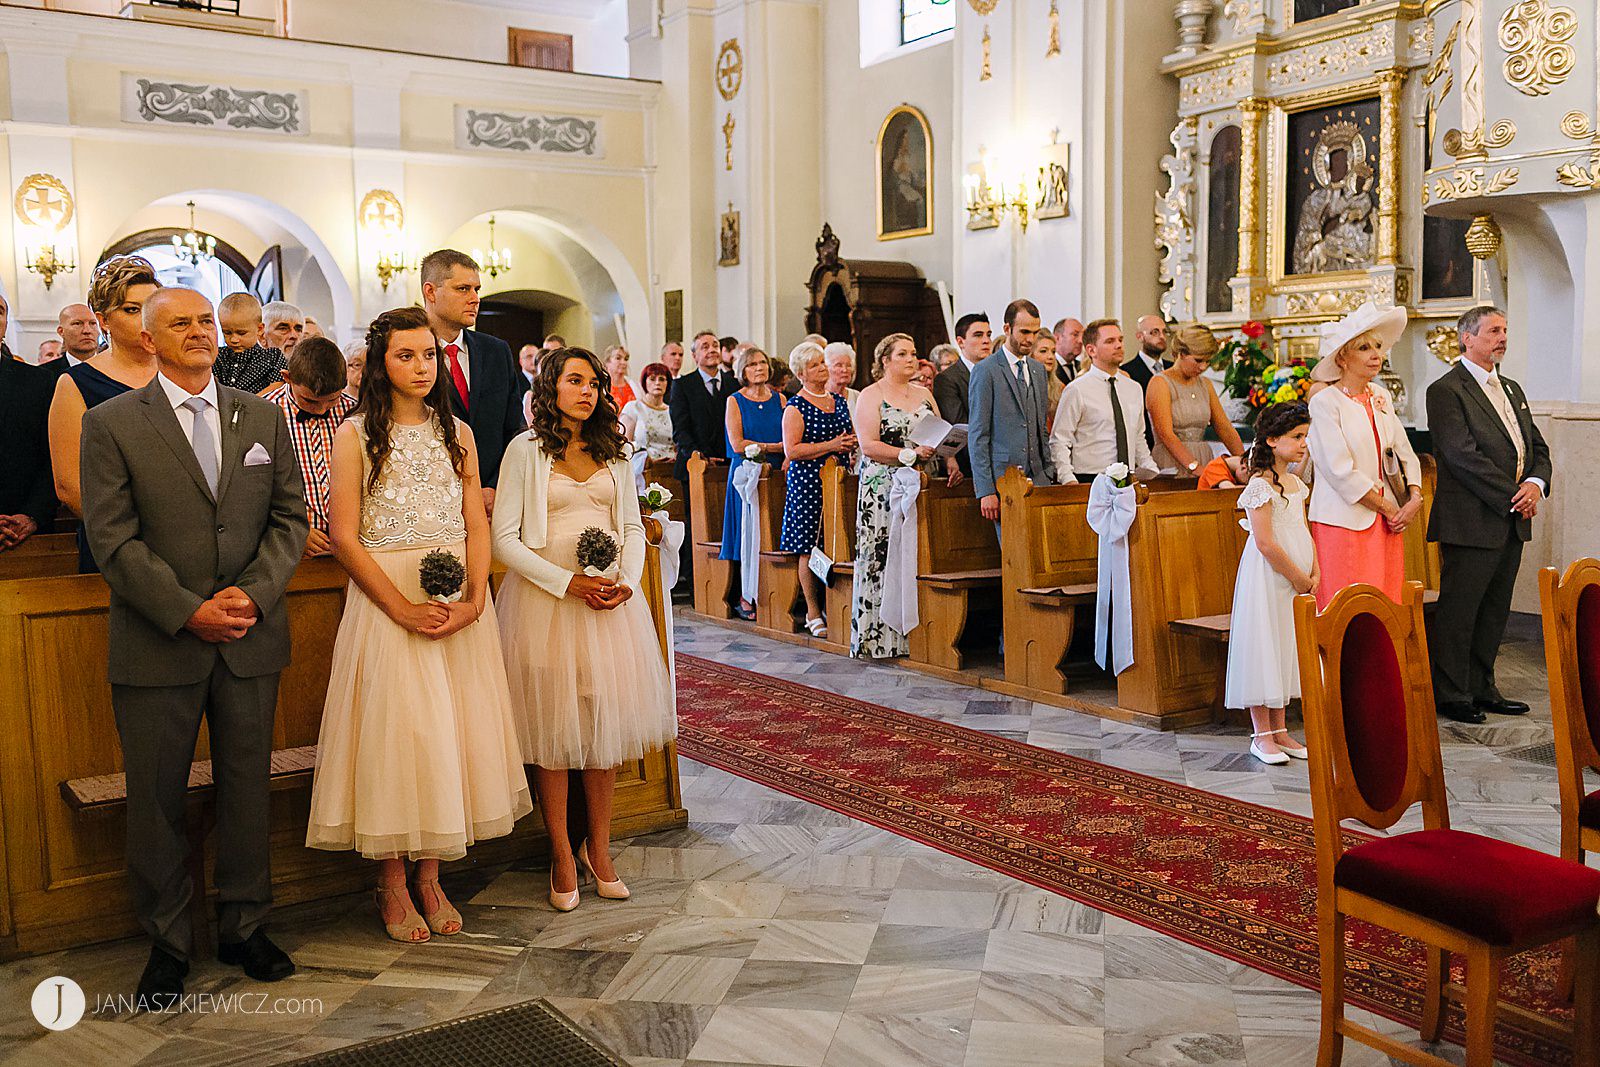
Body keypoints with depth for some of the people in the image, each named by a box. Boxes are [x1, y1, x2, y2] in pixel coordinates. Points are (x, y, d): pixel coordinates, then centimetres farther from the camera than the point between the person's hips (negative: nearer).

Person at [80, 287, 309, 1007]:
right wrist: (188, 612, -16)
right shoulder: (110, 424, -1)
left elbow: (289, 516, 5)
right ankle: (166, 942, 23)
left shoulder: (263, 417, 9)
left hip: (251, 638, 3)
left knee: (247, 788, 11)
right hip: (156, 644, -2)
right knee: (156, 799, 7)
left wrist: (254, 594, -11)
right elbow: (112, 538, -8)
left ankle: (244, 927, 26)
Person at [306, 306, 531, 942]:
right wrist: (404, 608, -16)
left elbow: (477, 525, 7)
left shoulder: (457, 433, 11)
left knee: (452, 729, 4)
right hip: (386, 598, -3)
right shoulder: (356, 435, -1)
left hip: (461, 607, 4)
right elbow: (345, 536, -6)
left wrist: (473, 599, -9)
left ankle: (430, 877, 16)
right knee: (394, 730, -2)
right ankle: (393, 885, 11)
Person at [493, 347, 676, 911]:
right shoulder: (526, 449, 0)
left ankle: (599, 847, 17)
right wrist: (567, 583, -14)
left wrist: (627, 581, -5)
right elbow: (505, 538, -6)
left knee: (607, 719, 4)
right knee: (553, 724, 0)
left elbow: (633, 527, 14)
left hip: (610, 598, 4)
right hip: (545, 598, -4)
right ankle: (561, 854, 12)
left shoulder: (612, 452, 13)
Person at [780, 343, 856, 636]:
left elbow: (852, 436, 26)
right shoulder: (795, 408, -4)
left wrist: (851, 443, 3)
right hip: (808, 482, -5)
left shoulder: (839, 401, 15)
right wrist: (830, 445, -16)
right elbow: (791, 450, -13)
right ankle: (813, 613, 5)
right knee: (809, 548, -4)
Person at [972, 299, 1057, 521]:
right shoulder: (986, 371, -5)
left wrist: (1049, 473, 12)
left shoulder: (1038, 370, 16)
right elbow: (977, 435, -8)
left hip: (1038, 477, 6)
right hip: (1003, 476, -6)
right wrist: (985, 490, -14)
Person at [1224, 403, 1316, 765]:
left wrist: (1314, 574, 2)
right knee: (1264, 647, -2)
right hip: (1268, 579, -8)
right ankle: (1261, 735, 6)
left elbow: (1304, 534, 15)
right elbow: (1265, 543, -19)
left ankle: (1279, 730, 20)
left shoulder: (1295, 484, 12)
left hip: (1296, 580, 9)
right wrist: (1299, 578, -13)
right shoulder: (1260, 485, -14)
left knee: (1286, 649, 12)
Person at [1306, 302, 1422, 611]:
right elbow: (1341, 472, -15)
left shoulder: (1381, 397, 11)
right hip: (1344, 524, -6)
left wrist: (1415, 498, -1)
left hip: (1387, 525, 6)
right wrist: (1387, 508, -8)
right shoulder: (1325, 403, -9)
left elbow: (1406, 454, 16)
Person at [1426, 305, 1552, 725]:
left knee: (1494, 611, 13)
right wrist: (1512, 497, -15)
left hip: (1512, 520, 8)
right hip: (1471, 521, -8)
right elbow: (1464, 456, -17)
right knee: (1457, 611, -2)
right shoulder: (1446, 390, -8)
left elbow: (1538, 448, 16)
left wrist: (1535, 483, -5)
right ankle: (1450, 695, 6)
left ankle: (1481, 689, 23)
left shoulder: (1512, 390, 19)